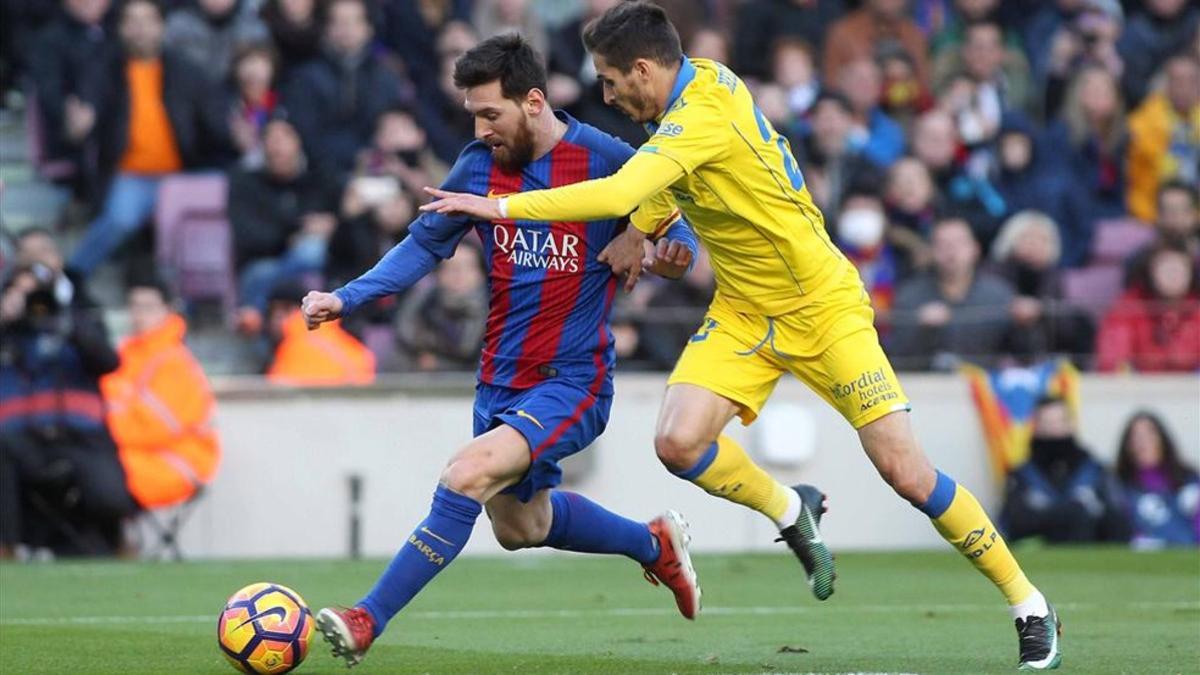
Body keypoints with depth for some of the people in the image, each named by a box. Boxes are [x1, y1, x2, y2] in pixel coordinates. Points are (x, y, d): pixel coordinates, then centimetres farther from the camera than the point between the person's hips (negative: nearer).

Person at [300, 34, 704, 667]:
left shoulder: (606, 161, -13)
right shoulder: (480, 164, -1)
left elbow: (676, 228, 1)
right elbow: (425, 244, 10)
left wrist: (674, 253, -23)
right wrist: (345, 298, -1)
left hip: (571, 380, -7)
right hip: (500, 378, 7)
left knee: (469, 473, -28)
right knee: (519, 525, 19)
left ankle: (367, 621, -27)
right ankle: (653, 544, 45)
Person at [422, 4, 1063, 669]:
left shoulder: (703, 117, -27)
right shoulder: (700, 81, -2)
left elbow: (616, 194, -39)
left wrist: (502, 206, -34)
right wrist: (640, 229, 4)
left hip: (822, 308, -8)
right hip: (743, 313, 8)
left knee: (905, 471, -10)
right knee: (678, 442, -14)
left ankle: (1030, 606, 6)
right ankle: (791, 511, 14)